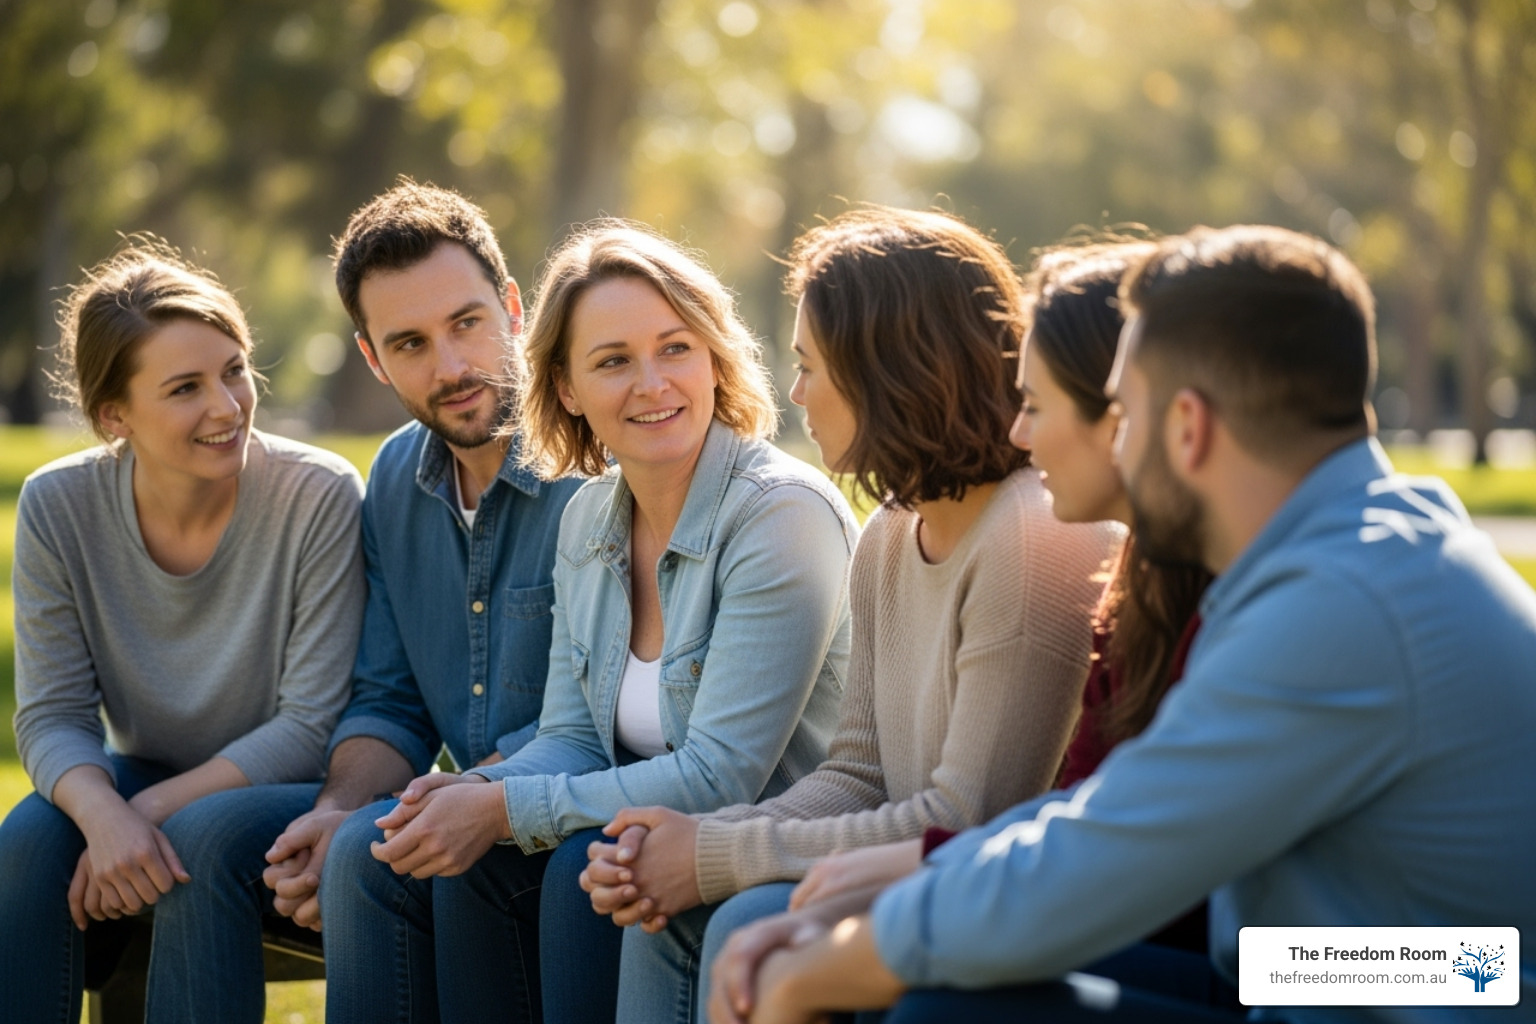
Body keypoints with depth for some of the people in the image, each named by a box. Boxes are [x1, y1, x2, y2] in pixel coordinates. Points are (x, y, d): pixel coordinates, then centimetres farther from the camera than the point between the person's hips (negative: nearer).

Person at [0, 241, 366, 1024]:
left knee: (198, 836, -33)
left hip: (282, 796, -3)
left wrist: (155, 809, -26)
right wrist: (104, 814, -32)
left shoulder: (320, 497, -18)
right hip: (140, 785, 3)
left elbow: (311, 725, -17)